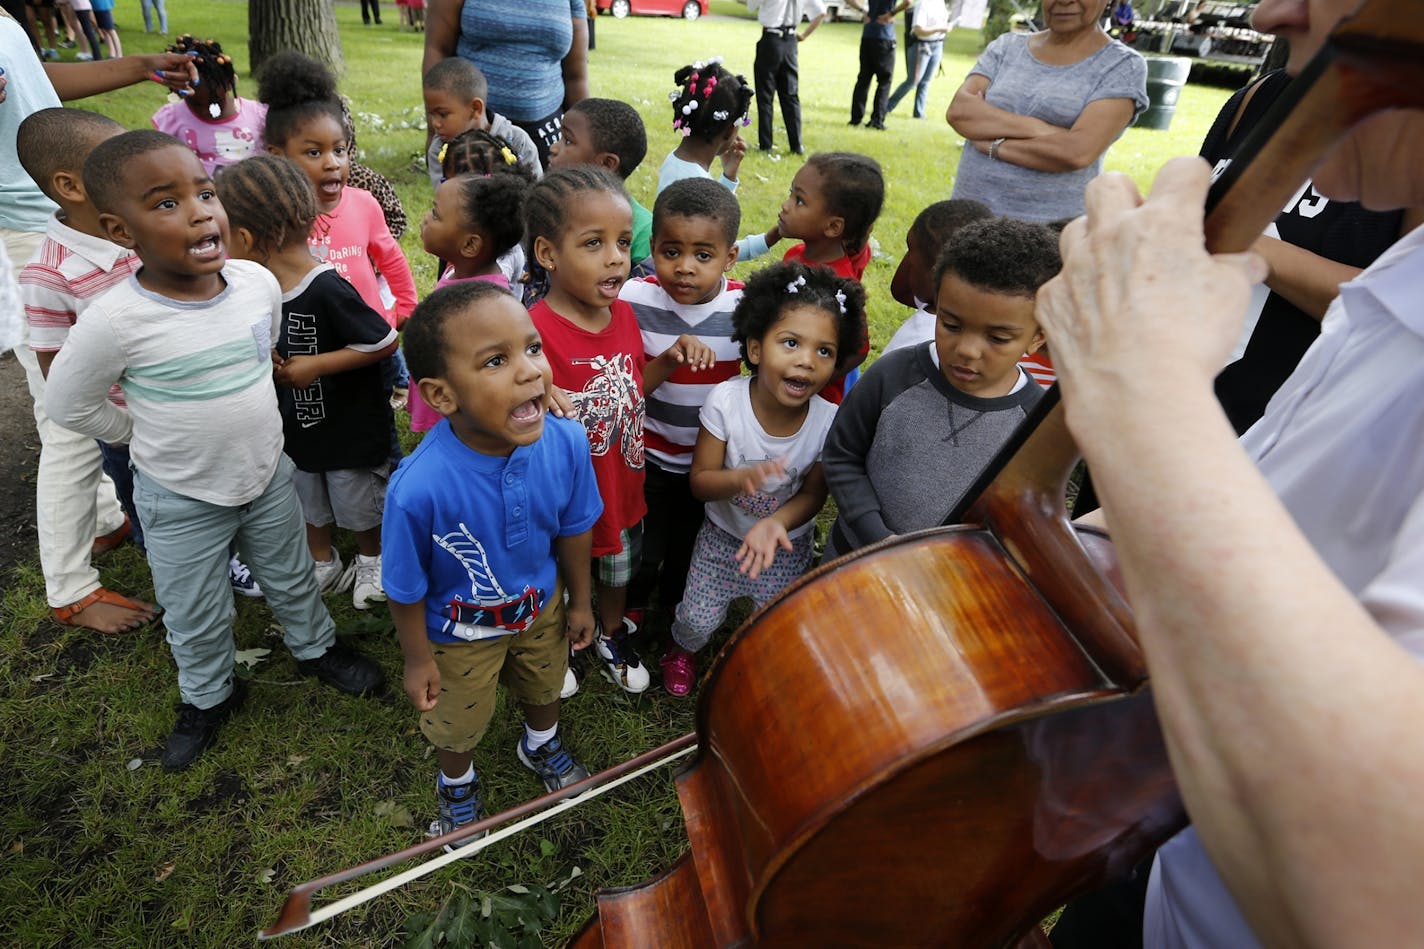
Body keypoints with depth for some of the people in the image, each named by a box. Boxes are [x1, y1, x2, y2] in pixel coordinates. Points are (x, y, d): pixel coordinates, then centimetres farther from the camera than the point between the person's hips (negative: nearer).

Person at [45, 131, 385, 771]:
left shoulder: (259, 282, -14)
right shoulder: (115, 322, -26)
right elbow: (67, 405, -10)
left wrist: (238, 417, 9)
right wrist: (151, 437, -3)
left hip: (268, 473, 3)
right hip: (181, 500, -2)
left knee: (291, 578, 24)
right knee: (197, 619, 18)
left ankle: (315, 647, 50)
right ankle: (208, 695, 45)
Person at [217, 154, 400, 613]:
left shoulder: (328, 291, -30)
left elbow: (384, 342, -27)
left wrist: (315, 366, -26)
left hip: (351, 431, -7)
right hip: (295, 426, 7)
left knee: (360, 506, 17)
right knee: (309, 506, 25)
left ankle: (370, 561, 43)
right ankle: (322, 561, 49)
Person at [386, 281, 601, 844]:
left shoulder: (567, 443, -30)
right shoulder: (419, 489, -40)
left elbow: (574, 528, -10)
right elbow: (406, 588, -21)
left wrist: (579, 602, 4)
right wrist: (417, 659, -6)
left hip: (541, 606, 3)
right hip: (460, 630, -3)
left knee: (545, 685, 33)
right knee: (459, 722, 27)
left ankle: (542, 744, 68)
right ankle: (457, 783, 63)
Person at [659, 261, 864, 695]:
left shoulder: (829, 420, -25)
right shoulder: (726, 400, -27)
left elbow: (814, 492, -11)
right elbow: (699, 482, -21)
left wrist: (775, 522, -31)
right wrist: (742, 478, -42)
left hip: (789, 541, 1)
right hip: (723, 535, -1)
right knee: (697, 621, 7)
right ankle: (682, 649, 45)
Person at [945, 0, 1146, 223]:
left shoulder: (1123, 65, 0)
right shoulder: (1006, 47, 11)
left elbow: (1078, 152, -15)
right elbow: (958, 110, -6)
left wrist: (991, 144, -9)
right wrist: (1039, 129, -14)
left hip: (1051, 230, -3)